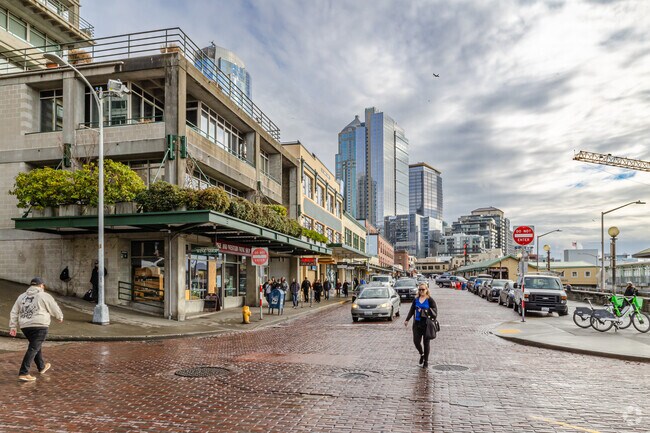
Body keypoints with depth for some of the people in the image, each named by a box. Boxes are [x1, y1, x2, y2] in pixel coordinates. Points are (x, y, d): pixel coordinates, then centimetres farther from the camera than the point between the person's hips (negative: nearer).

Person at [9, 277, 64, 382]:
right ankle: (23, 373, -12)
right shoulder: (44, 296, -1)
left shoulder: (22, 296, 16)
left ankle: (41, 367, 37)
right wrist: (60, 317, 24)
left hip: (25, 326, 7)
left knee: (36, 347, 22)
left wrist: (12, 327, 15)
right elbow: (55, 309, 5)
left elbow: (14, 313, 13)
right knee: (33, 349, -6)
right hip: (39, 326, -7)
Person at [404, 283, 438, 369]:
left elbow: (435, 311, -7)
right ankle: (421, 354, 29)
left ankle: (426, 361, 18)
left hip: (427, 324, -4)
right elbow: (412, 310, 12)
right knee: (416, 341, -1)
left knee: (426, 343, 4)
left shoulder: (430, 300, -5)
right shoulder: (416, 299, 8)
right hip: (417, 324, 4)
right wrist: (407, 320, 5)